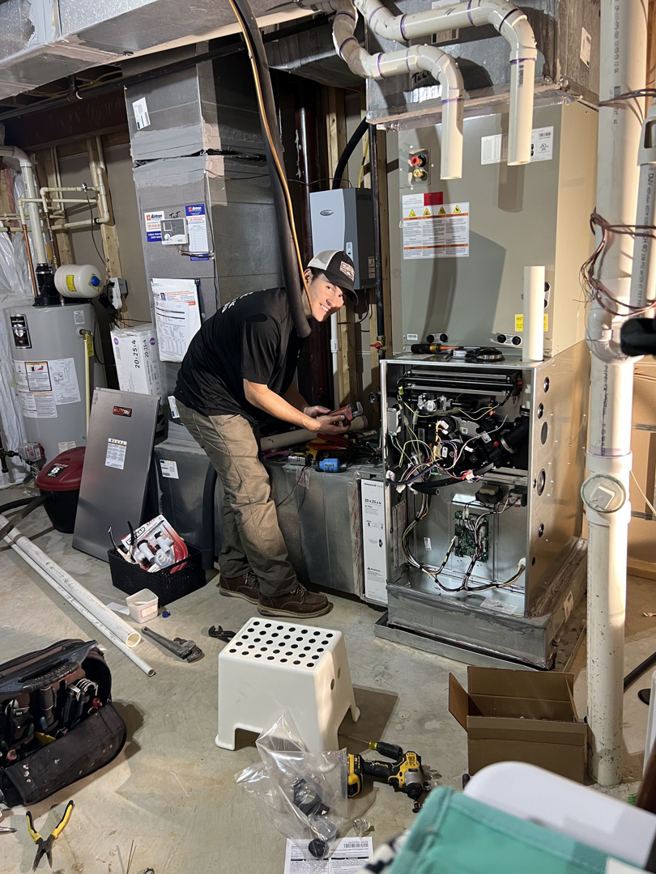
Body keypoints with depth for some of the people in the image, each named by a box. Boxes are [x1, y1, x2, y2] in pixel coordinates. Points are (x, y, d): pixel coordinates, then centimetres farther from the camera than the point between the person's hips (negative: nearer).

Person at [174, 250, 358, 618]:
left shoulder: (297, 316, 3)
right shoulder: (265, 318, -29)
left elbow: (279, 374, 13)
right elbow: (256, 392, -24)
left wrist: (304, 408, -5)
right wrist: (311, 424, -18)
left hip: (233, 402, 10)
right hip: (210, 403, -10)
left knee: (240, 488, 16)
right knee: (254, 494, -9)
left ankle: (236, 574, 31)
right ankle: (279, 592, 1)